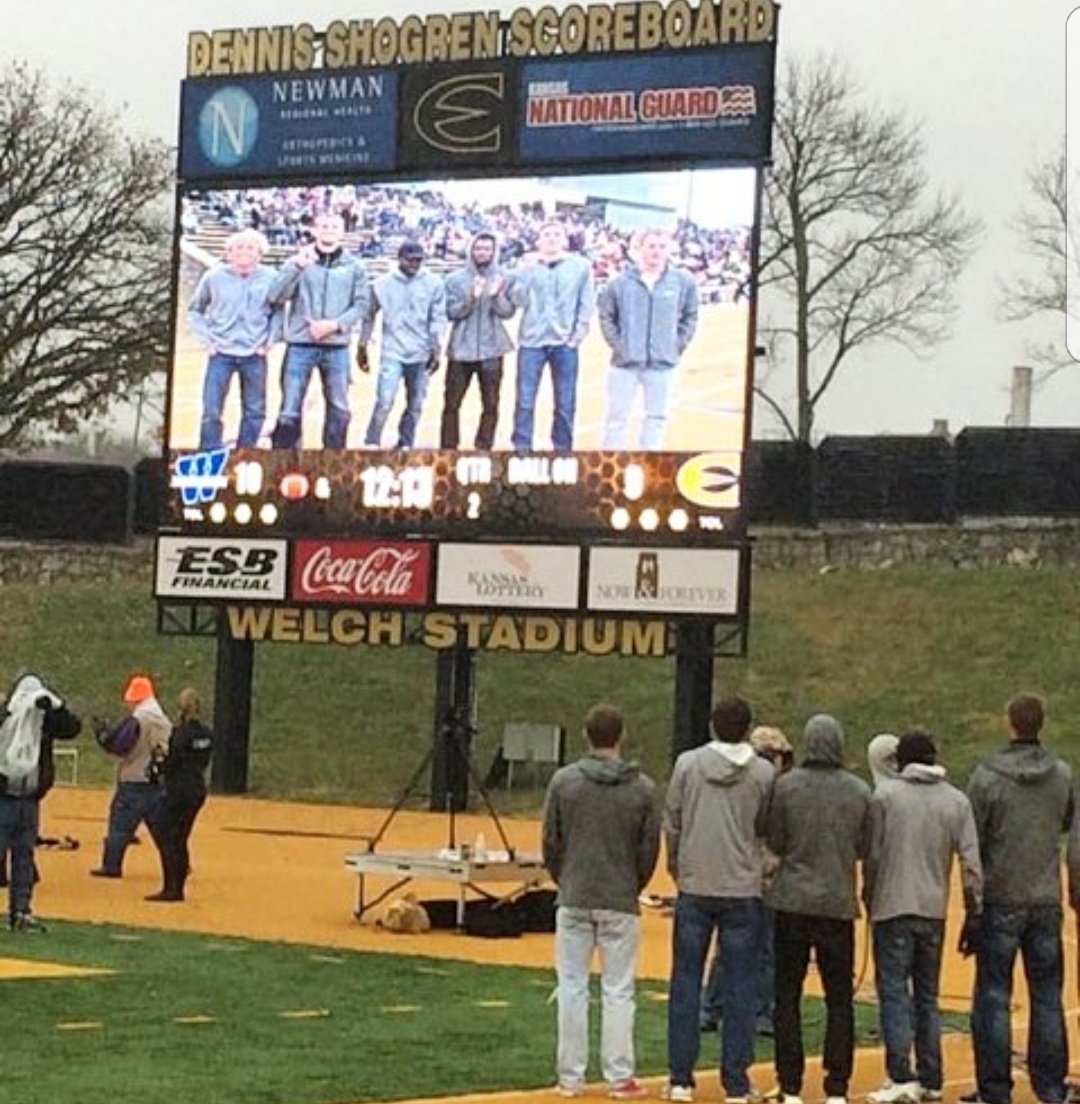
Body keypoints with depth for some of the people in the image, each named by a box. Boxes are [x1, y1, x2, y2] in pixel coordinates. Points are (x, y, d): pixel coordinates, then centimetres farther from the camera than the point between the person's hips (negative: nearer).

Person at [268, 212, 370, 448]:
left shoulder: (355, 266, 9)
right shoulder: (298, 262, 6)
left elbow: (361, 305, 4)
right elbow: (276, 297, -5)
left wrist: (335, 324, -11)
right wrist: (297, 266, -17)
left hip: (337, 348, 1)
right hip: (300, 345, -1)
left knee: (339, 409, 5)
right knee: (290, 410, -4)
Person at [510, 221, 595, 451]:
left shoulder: (581, 266, 5)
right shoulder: (527, 267, 6)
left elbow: (587, 302, 4)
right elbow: (519, 300, -3)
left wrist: (580, 331, -5)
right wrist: (529, 270, -12)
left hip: (565, 343, 0)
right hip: (532, 340, 0)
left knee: (565, 403, 5)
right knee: (525, 400, 0)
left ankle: (563, 450, 14)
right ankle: (522, 449, 7)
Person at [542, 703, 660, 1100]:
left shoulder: (564, 781, -4)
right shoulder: (643, 788, -5)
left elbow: (551, 843, 1)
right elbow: (649, 849, 0)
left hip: (574, 900, 1)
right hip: (621, 903, -1)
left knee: (572, 988, 6)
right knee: (618, 991, 5)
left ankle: (570, 1077, 9)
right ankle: (619, 1077, 6)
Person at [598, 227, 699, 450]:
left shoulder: (683, 282, -3)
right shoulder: (621, 282, -7)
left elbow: (690, 316, 8)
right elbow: (606, 317, 4)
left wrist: (677, 346, 2)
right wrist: (617, 344, -3)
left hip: (663, 364, 1)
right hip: (625, 363, -1)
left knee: (657, 417, 10)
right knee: (617, 416, 6)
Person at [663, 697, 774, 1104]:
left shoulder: (688, 763, -2)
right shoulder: (763, 773, -4)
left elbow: (671, 823, 2)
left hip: (694, 887, 1)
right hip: (743, 890, -1)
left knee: (686, 982, 8)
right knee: (738, 988, 5)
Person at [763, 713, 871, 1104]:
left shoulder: (786, 786, -8)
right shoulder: (859, 791, -3)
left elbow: (774, 843, -3)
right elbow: (864, 848, 4)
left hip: (792, 900, -1)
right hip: (838, 903, 1)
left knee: (787, 996, 7)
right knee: (840, 998, 10)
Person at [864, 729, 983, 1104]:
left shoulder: (885, 795, -4)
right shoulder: (957, 801, 5)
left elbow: (873, 855, -4)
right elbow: (971, 862, -1)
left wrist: (868, 898, 10)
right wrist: (974, 909, 6)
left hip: (893, 908, -4)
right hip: (934, 911, 4)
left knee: (894, 992, -3)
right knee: (927, 996, 13)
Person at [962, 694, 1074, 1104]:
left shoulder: (986, 777, -9)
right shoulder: (1062, 775, 2)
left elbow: (971, 842, -7)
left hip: (1001, 902, -3)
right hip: (1047, 901, 3)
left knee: (993, 997, 2)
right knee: (1047, 997, 9)